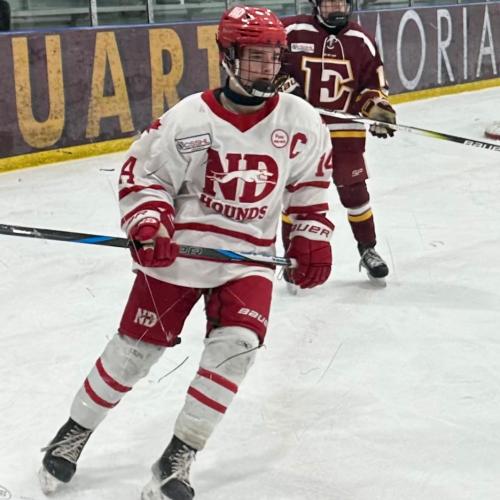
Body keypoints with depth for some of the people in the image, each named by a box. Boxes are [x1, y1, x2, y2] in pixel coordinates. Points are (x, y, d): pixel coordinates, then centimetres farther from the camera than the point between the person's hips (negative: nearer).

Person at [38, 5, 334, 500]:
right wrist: (147, 224, -19)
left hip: (249, 257, 2)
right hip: (179, 251, -2)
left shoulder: (301, 121, -4)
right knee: (134, 349, 5)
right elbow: (142, 174, -4)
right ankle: (74, 432, 27)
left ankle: (178, 458, -2)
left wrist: (312, 237, 3)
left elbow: (310, 185, 10)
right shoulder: (188, 118, -12)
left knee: (235, 346, -17)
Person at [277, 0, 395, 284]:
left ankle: (368, 250, 23)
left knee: (354, 192, 6)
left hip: (345, 130, 2)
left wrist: (378, 108, -9)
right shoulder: (292, 32, -7)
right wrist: (285, 85, -11)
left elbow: (374, 83, 7)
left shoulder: (361, 41, 2)